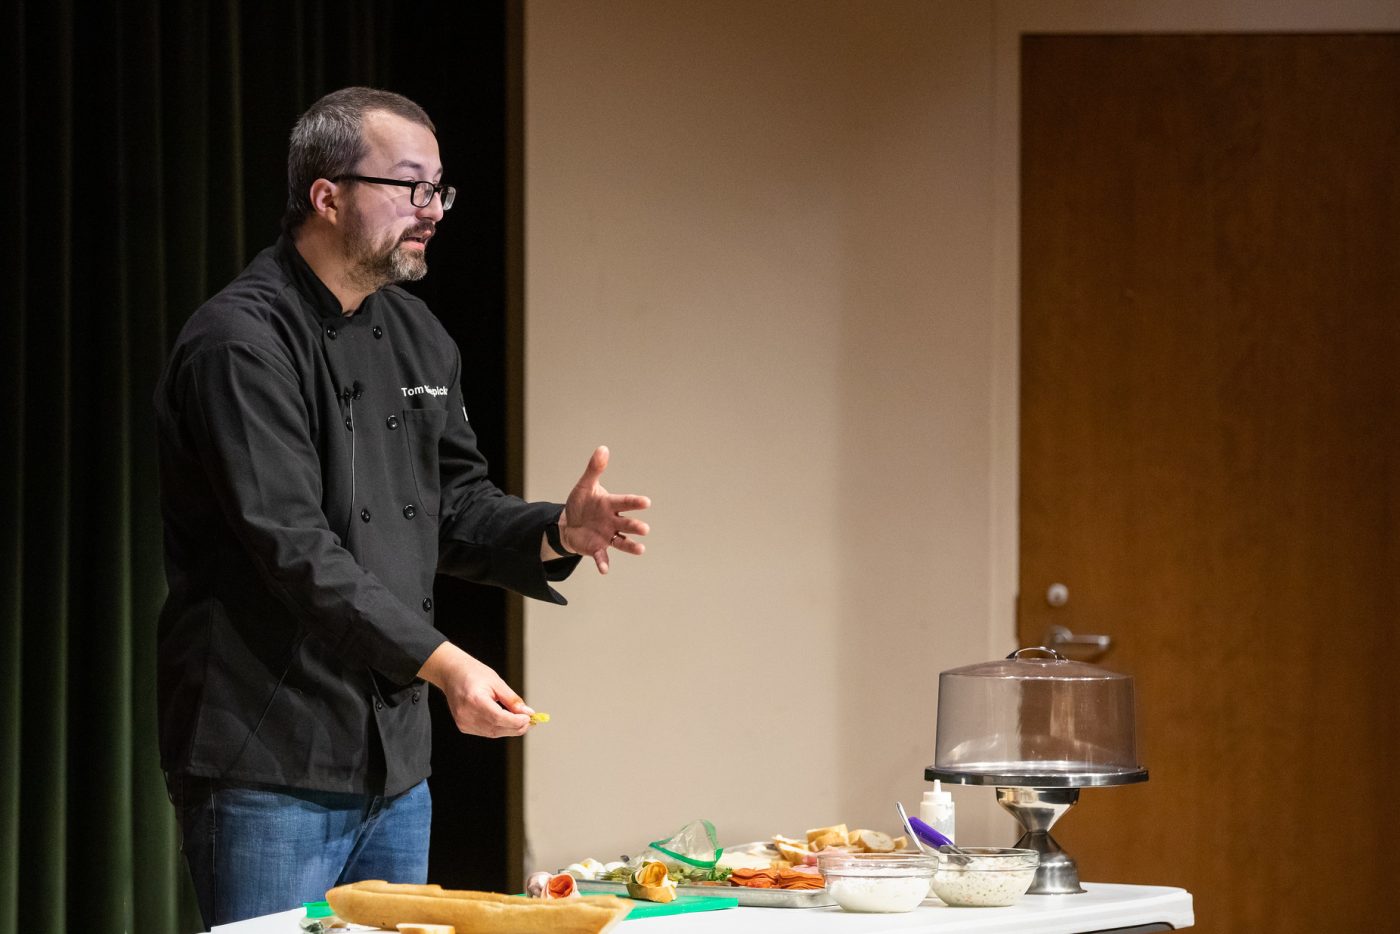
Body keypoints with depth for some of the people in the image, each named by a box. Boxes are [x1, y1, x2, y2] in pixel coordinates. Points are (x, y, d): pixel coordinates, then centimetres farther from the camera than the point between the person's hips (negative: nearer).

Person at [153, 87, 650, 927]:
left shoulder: (416, 336, 13)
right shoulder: (242, 343, -15)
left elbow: (455, 504, 18)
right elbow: (293, 546, -22)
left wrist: (557, 534, -3)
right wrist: (439, 661, -27)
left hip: (396, 763, 9)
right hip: (272, 769, -8)